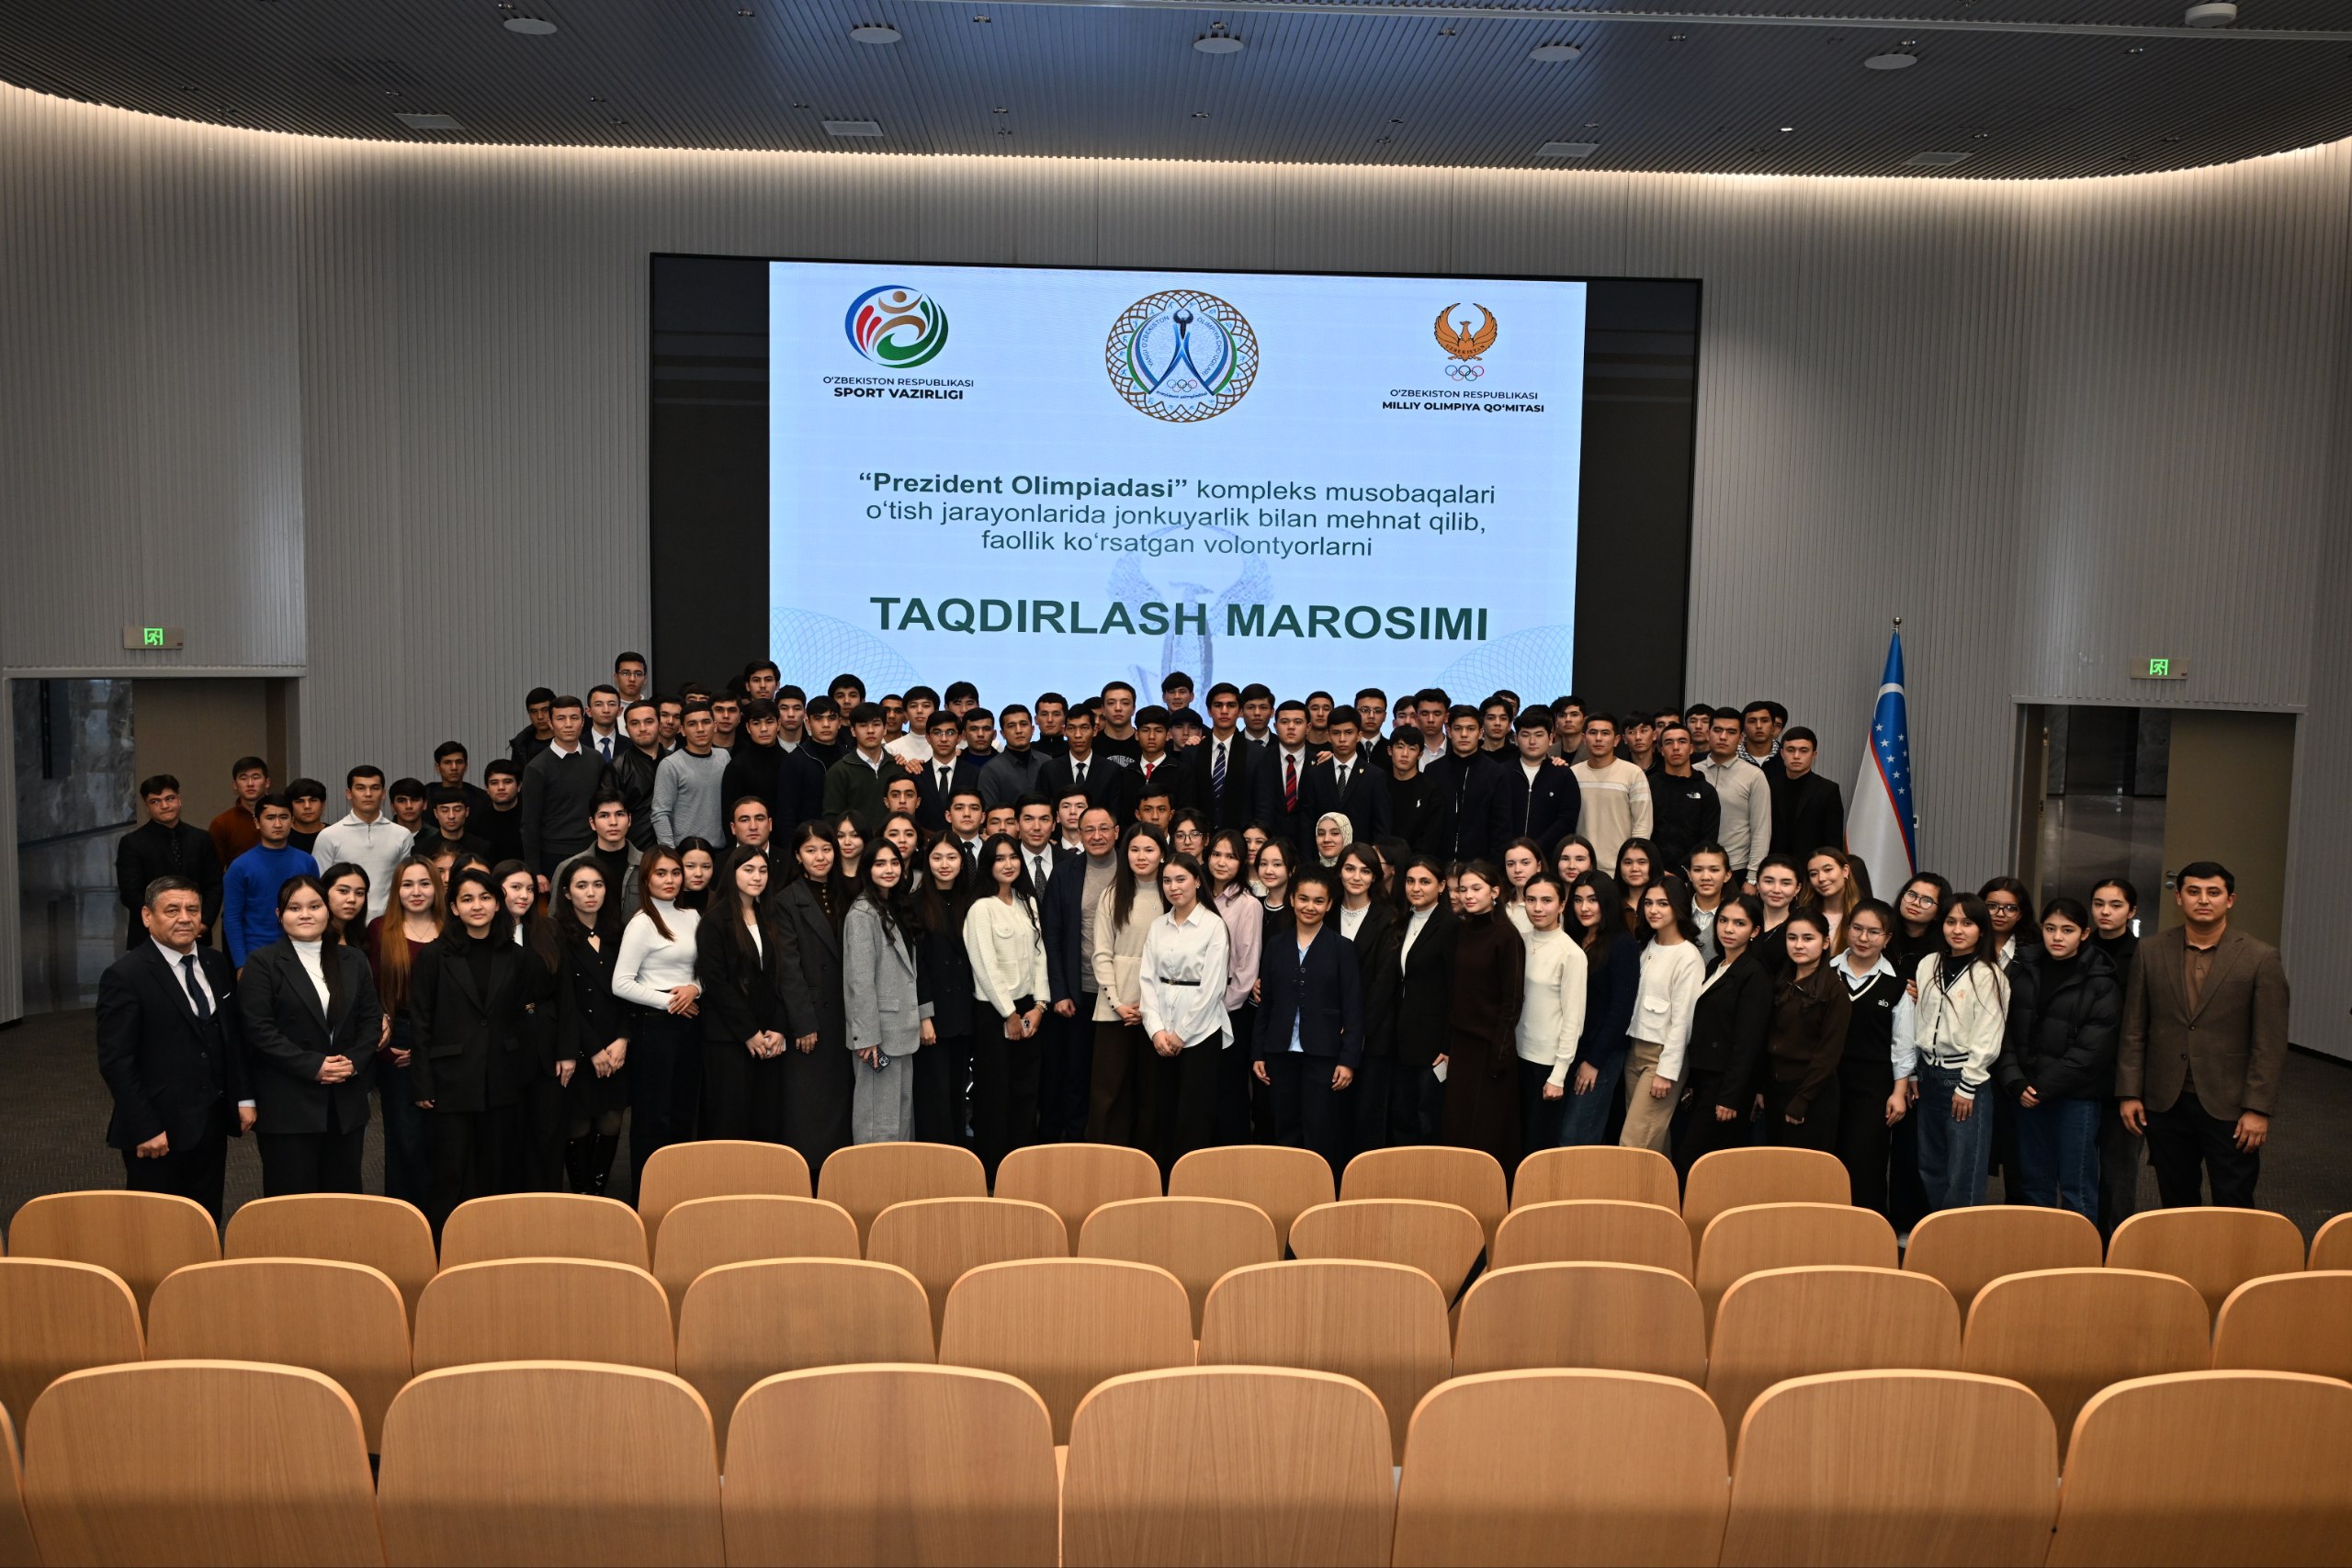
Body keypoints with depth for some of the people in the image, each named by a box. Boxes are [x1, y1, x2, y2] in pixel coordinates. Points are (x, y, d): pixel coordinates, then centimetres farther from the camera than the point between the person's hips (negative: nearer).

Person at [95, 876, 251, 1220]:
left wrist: (244, 1098, 8)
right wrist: (146, 1129, -16)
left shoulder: (216, 965, 8)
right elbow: (116, 1062, -14)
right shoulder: (125, 976, -12)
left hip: (212, 1125, 6)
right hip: (160, 1131, -6)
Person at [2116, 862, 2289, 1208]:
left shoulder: (2260, 958, -3)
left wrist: (2258, 1109, -9)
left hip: (2228, 1105, -2)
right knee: (2176, 1207, 12)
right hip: (2165, 1103, 2)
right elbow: (2133, 1030, 6)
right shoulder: (2150, 952, 3)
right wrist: (2129, 1093, 2)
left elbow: (2270, 1044, -5)